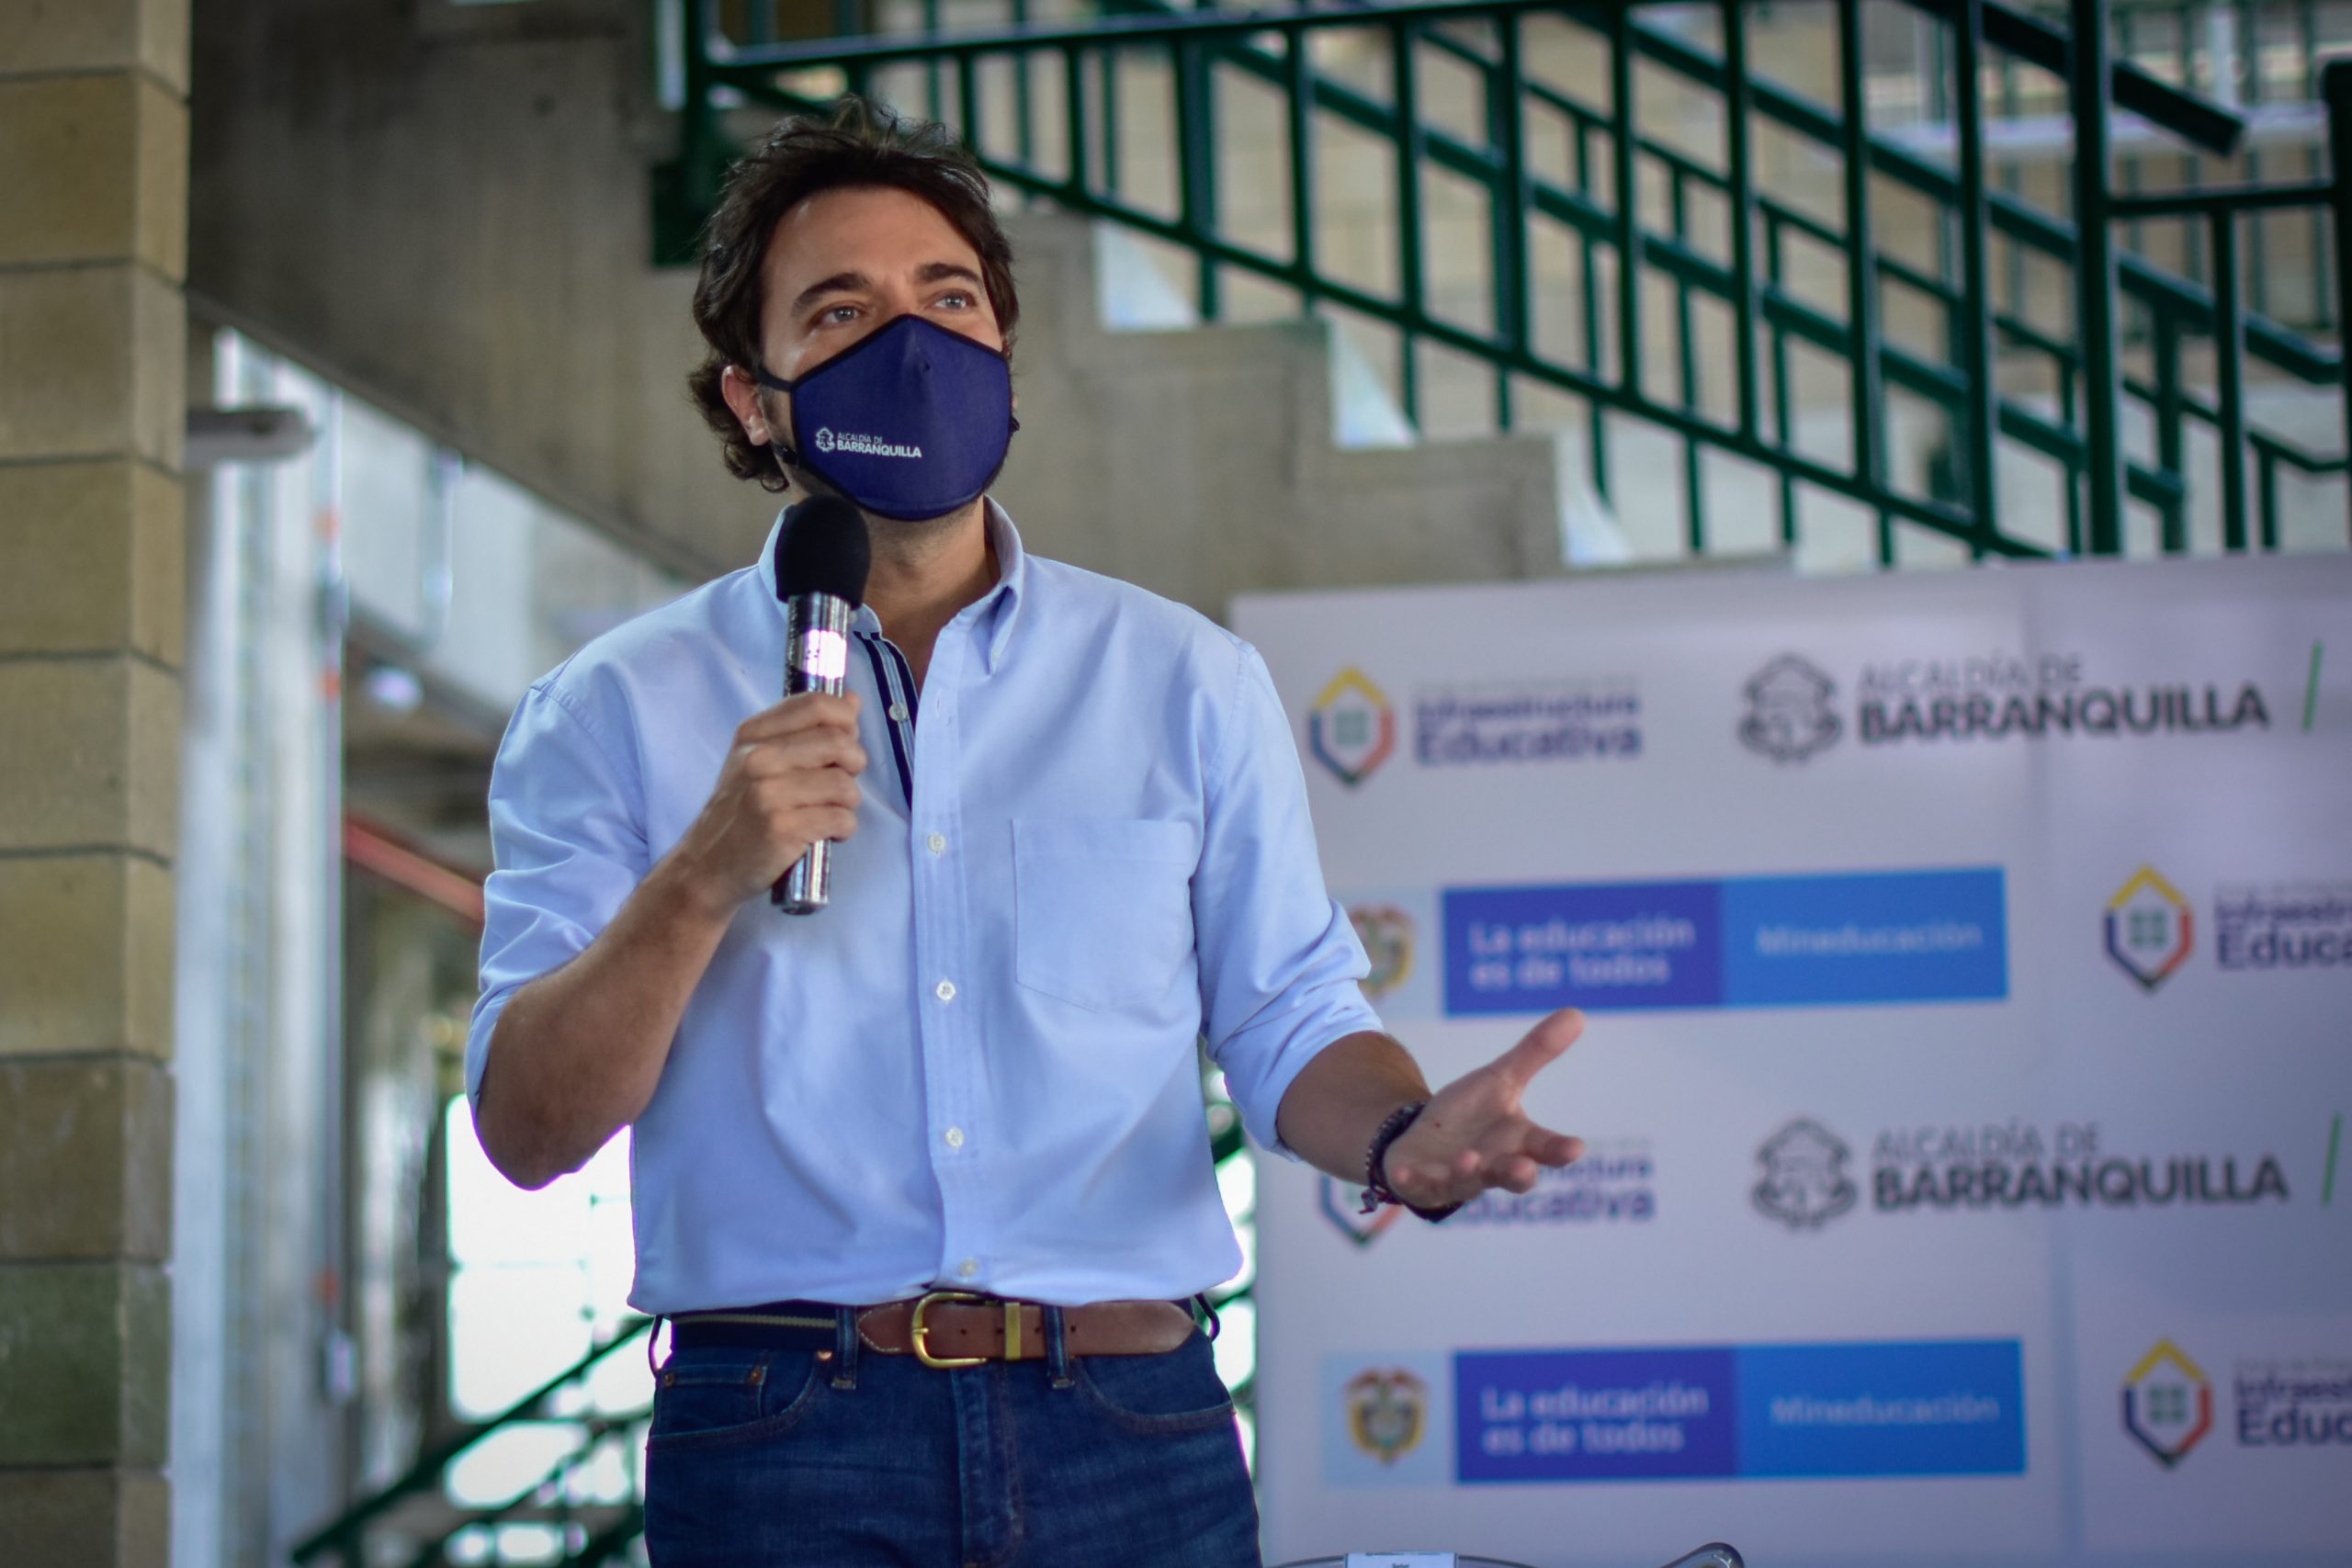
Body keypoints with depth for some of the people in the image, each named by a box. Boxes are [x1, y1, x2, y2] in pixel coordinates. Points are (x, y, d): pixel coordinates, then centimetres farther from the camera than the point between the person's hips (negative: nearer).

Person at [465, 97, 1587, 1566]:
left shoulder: (1189, 683, 12)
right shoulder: (620, 713, 6)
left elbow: (1286, 1020, 8)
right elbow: (529, 1127, -1)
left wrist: (1406, 1139, -13)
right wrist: (705, 880, -15)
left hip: (1132, 1442, 2)